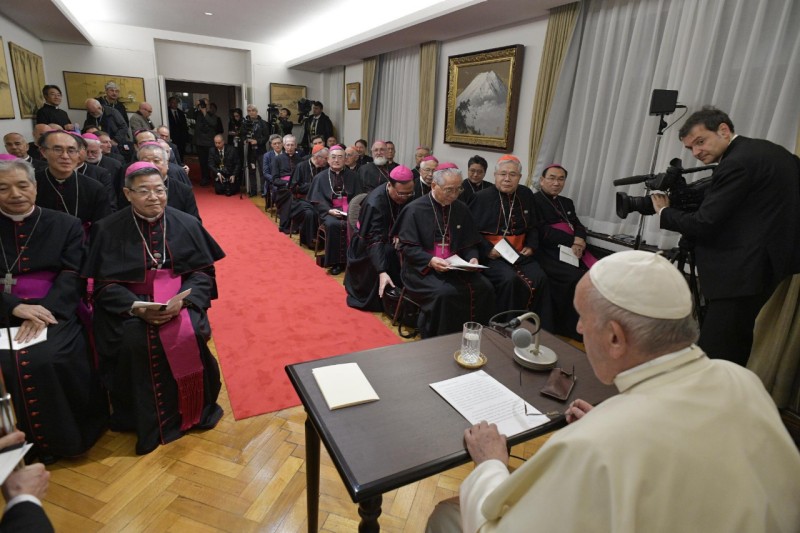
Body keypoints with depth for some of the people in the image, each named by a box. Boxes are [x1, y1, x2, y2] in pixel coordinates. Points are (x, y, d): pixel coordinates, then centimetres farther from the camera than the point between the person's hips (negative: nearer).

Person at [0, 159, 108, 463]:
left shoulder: (65, 225, 8)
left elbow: (73, 275, -3)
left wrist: (45, 311, -18)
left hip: (54, 312, -2)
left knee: (48, 359, -26)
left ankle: (65, 437, -3)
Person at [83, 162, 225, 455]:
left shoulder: (186, 224, 1)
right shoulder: (109, 229, -1)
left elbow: (203, 271, 0)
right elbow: (105, 283, -2)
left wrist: (182, 299, -19)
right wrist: (137, 308, -20)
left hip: (179, 299, 0)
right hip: (130, 304, 0)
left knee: (187, 335, -27)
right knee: (134, 341, -27)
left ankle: (193, 410, -1)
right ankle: (147, 419, -2)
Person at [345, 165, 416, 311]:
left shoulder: (407, 197, -12)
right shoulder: (375, 203, -32)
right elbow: (375, 240, -38)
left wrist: (399, 235, -19)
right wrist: (382, 272, -49)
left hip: (389, 240, 5)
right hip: (368, 246, -5)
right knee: (389, 253, -34)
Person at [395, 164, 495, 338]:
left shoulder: (462, 209, 11)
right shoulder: (414, 209, -3)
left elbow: (470, 244, 15)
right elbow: (407, 246, -8)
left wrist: (472, 258, -8)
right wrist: (430, 260, -24)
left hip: (456, 267, 5)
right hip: (422, 268, -4)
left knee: (484, 288, -19)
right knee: (445, 293, -33)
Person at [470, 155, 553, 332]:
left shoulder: (526, 195, 13)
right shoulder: (482, 197, -1)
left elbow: (534, 226, 23)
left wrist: (531, 246, 6)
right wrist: (487, 250, -14)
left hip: (521, 253, 5)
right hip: (492, 254, -4)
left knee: (540, 280, -20)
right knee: (510, 280, -31)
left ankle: (544, 331, -6)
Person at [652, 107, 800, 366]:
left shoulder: (737, 163, -16)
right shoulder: (768, 150, 14)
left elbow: (704, 224, -18)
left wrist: (664, 212, -3)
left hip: (746, 269, -11)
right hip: (768, 258, 11)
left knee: (712, 354, -10)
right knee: (735, 339, 22)